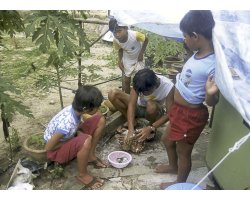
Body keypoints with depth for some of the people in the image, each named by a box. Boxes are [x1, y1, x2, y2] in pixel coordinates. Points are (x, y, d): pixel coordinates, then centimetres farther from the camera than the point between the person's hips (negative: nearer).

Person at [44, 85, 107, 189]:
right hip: (56, 150, -7)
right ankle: (82, 175, -11)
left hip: (68, 138, 7)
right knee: (86, 141, -38)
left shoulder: (74, 108, -17)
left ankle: (90, 155, 6)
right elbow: (48, 147, -25)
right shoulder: (67, 124, -38)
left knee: (100, 119, -6)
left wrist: (80, 134, -15)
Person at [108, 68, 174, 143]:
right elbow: (131, 104, -27)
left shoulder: (168, 86, -31)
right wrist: (131, 129, -37)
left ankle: (152, 127, -7)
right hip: (139, 107, 2)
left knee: (151, 105, -40)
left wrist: (151, 128, -36)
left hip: (155, 111, -2)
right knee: (113, 94, -21)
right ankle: (132, 122, -3)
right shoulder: (139, 83, -26)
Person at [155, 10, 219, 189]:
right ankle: (173, 166, 56)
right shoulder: (199, 54, -4)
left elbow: (211, 102, -24)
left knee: (183, 151, 14)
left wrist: (210, 93, -43)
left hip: (191, 115, -9)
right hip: (179, 109, 9)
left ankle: (180, 184, 41)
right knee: (167, 140, 28)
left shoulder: (213, 65, -30)